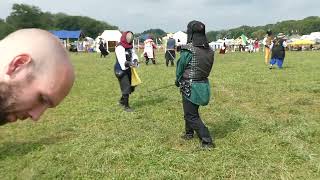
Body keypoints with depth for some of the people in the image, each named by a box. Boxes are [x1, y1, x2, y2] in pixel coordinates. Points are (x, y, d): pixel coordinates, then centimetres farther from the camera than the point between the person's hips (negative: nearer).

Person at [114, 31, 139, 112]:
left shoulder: (130, 46, 11)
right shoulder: (119, 47, -17)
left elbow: (134, 55, 2)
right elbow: (122, 60, -26)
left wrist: (135, 60, -19)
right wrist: (129, 63, -41)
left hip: (128, 69, 9)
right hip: (121, 70, -9)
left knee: (131, 87, 14)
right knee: (126, 88, -10)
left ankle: (122, 101, 36)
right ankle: (126, 106, 4)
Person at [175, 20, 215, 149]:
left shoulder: (188, 49, -17)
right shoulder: (209, 50, 1)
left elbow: (180, 67, -7)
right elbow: (207, 68, 7)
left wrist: (178, 81, 12)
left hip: (190, 86, -7)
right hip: (204, 84, 7)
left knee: (192, 116, 5)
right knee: (191, 110, 25)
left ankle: (207, 141, 3)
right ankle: (189, 133, 41)